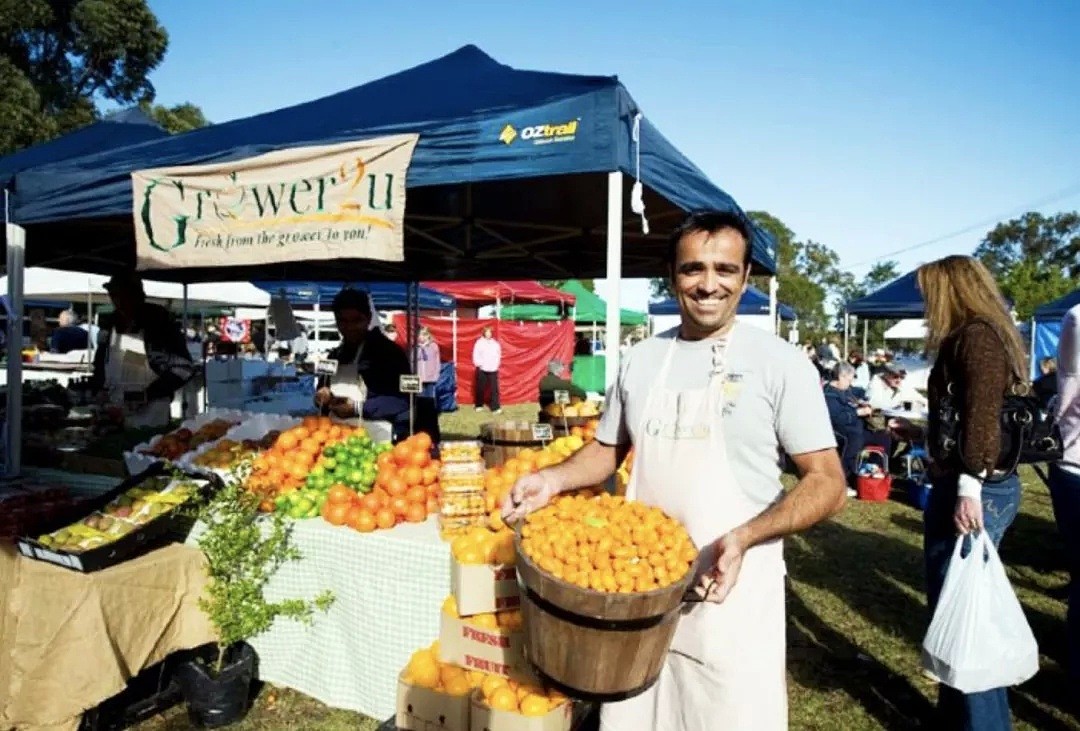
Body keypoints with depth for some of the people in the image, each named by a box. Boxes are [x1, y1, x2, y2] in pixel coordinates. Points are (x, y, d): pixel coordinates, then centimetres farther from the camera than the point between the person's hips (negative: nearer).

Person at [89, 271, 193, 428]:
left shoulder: (159, 321, -10)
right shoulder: (111, 323, 7)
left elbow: (184, 367, -12)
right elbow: (101, 362, 21)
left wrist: (148, 394, -16)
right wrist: (99, 389, 5)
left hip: (150, 412, -5)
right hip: (114, 408, 5)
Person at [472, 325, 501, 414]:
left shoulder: (495, 343, 6)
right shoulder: (479, 343, -3)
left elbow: (498, 355, 9)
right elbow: (476, 356, -4)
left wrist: (496, 365, -1)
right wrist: (480, 364, -10)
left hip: (493, 369, 2)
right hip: (482, 369, -2)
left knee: (494, 388, -4)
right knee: (480, 388, 8)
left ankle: (495, 408, -5)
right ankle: (479, 405, 25)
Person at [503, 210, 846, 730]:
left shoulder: (779, 363, -8)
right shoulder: (640, 360, 4)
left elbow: (827, 482, -9)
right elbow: (608, 449, 16)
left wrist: (745, 536, -24)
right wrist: (555, 478, -4)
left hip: (732, 594, -4)